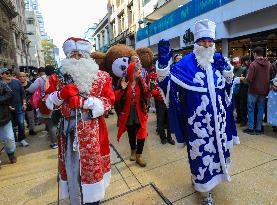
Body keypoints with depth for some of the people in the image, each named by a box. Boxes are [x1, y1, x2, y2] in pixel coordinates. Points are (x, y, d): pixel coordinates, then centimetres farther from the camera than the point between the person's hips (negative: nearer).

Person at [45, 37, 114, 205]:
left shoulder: (101, 77, -2)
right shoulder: (58, 78, 6)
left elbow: (108, 102, -8)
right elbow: (49, 102, 8)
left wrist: (84, 102, -20)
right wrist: (61, 94, -14)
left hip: (92, 131, -2)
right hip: (68, 131, 2)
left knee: (92, 164, 11)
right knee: (71, 166, 14)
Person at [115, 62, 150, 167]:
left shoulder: (141, 81, -3)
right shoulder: (123, 82, -7)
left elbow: (146, 97, -1)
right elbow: (117, 98, -9)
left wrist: (148, 89, -18)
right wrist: (122, 89, -24)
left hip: (140, 112, 0)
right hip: (128, 113, 0)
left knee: (141, 133, -1)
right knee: (131, 133, 16)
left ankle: (139, 155, 18)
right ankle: (133, 150, 42)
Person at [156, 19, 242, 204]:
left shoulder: (217, 60, 7)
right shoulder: (187, 63, -10)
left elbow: (228, 84, 15)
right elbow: (167, 80, -16)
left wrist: (227, 69, -4)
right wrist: (163, 61, -31)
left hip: (217, 117, 6)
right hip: (198, 119, -6)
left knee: (216, 146, 19)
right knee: (201, 151, 4)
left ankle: (200, 178, 46)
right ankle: (204, 190, 26)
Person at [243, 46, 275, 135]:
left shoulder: (253, 64, -16)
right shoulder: (269, 64, 0)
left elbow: (248, 79, -21)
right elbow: (272, 76, 8)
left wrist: (245, 79, 0)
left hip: (254, 90, -4)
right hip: (264, 90, 5)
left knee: (251, 109, 8)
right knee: (261, 109, 12)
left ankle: (251, 128, 12)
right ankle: (258, 129, 18)